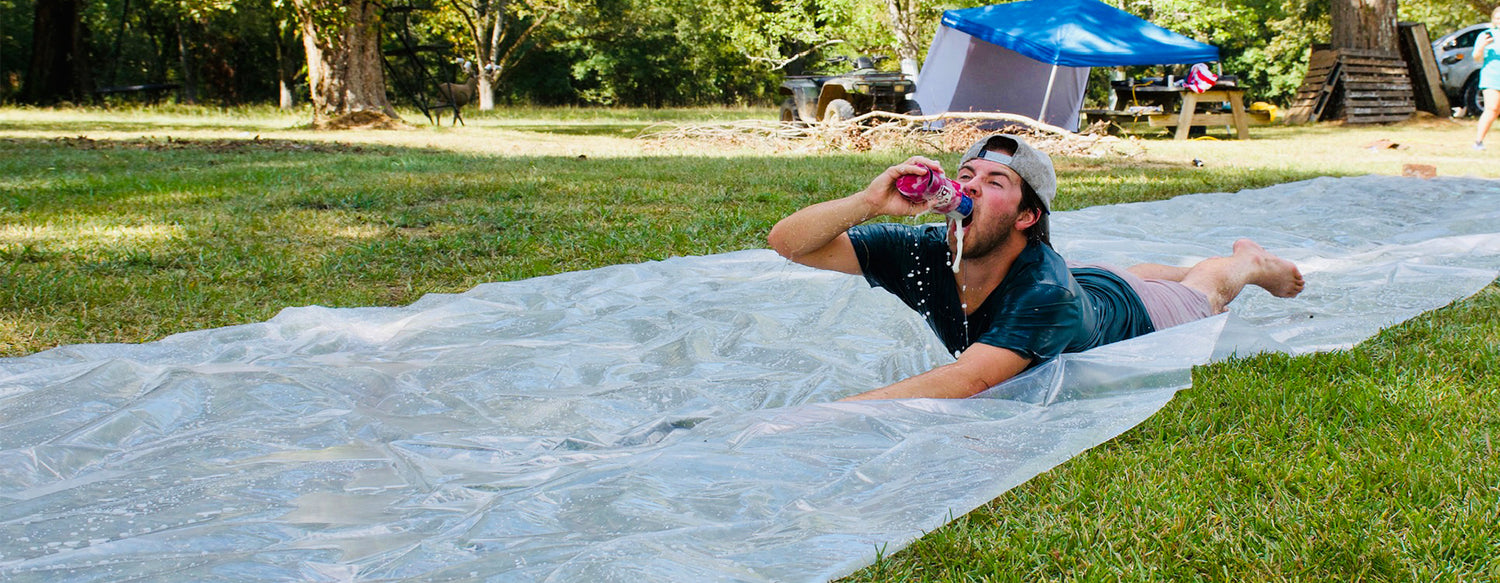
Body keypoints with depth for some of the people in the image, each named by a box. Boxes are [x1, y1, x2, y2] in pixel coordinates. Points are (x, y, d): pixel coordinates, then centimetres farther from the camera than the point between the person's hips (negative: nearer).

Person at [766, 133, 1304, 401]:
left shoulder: (1046, 292, -51)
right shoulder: (923, 255, -38)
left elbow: (967, 380, -65)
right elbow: (787, 242, -41)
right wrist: (871, 202, -59)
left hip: (1127, 313, -4)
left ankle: (1252, 262, 62)